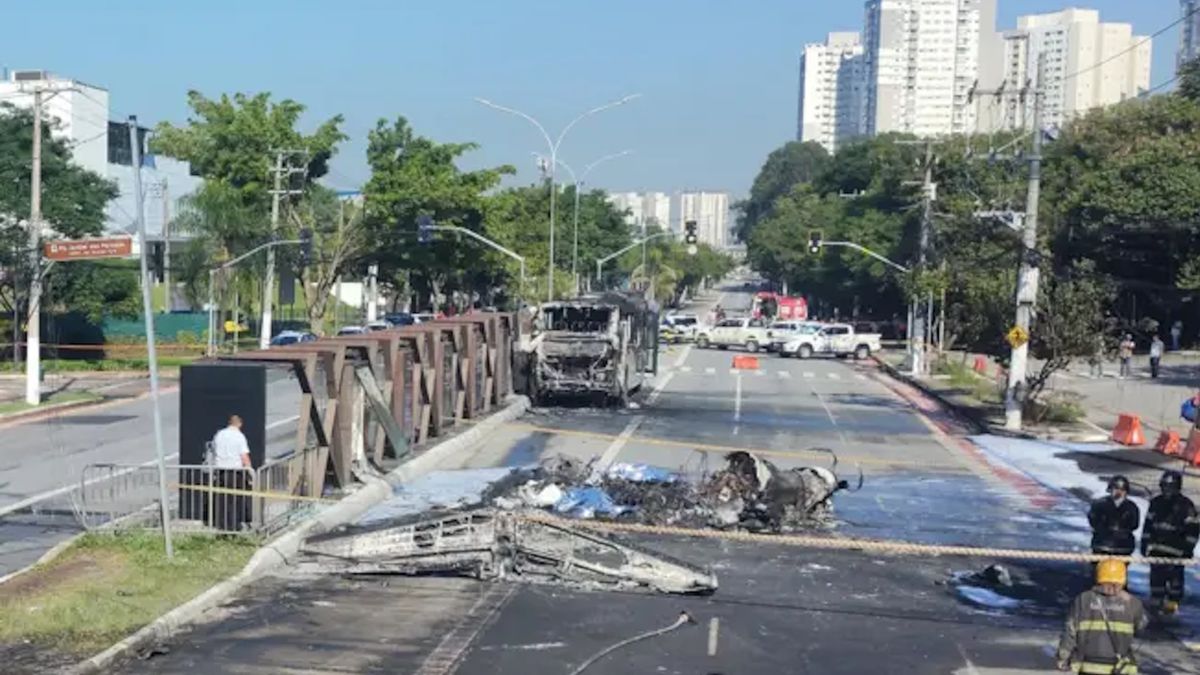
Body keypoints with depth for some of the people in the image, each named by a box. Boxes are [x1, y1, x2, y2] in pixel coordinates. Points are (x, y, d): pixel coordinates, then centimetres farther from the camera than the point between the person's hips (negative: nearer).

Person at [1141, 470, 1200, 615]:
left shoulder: (1186, 505, -6)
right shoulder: (1156, 503, 10)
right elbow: (1148, 525, 15)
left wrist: (1188, 547, -9)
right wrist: (1145, 543, 13)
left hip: (1176, 550, -4)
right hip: (1156, 549, 5)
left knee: (1175, 576, -2)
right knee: (1156, 576, 8)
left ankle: (1173, 602, 8)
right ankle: (1156, 601, 17)